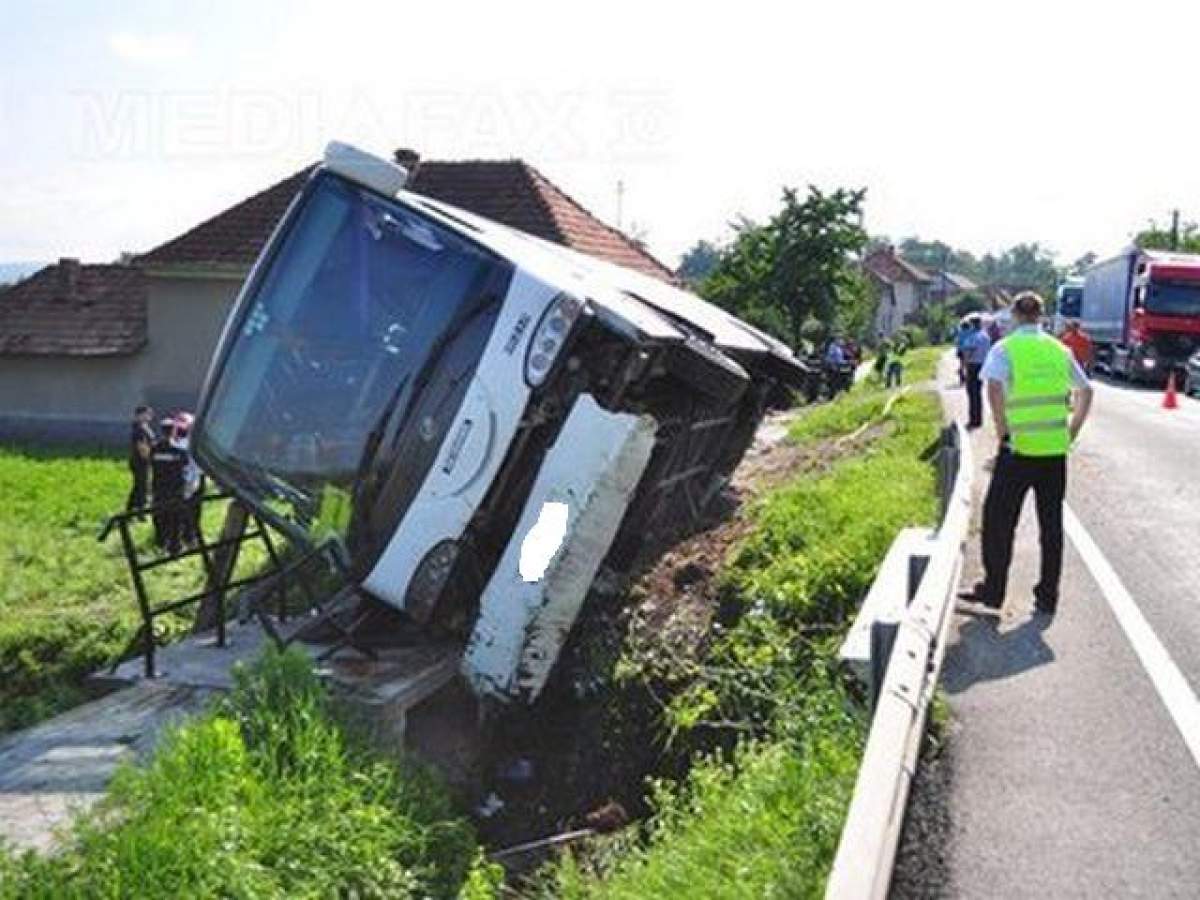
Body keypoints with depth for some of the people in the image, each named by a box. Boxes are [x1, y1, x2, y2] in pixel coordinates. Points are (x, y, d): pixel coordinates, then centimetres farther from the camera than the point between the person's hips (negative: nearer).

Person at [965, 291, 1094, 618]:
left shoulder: (1005, 348, -4)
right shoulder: (1059, 349, 9)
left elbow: (994, 388, -20)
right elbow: (1085, 391, 12)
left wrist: (1003, 431, -13)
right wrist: (1071, 432, 15)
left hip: (1018, 448, -4)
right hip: (1055, 449, 4)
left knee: (998, 518, 8)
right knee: (1051, 523, 11)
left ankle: (994, 590, 12)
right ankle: (1048, 597, 17)